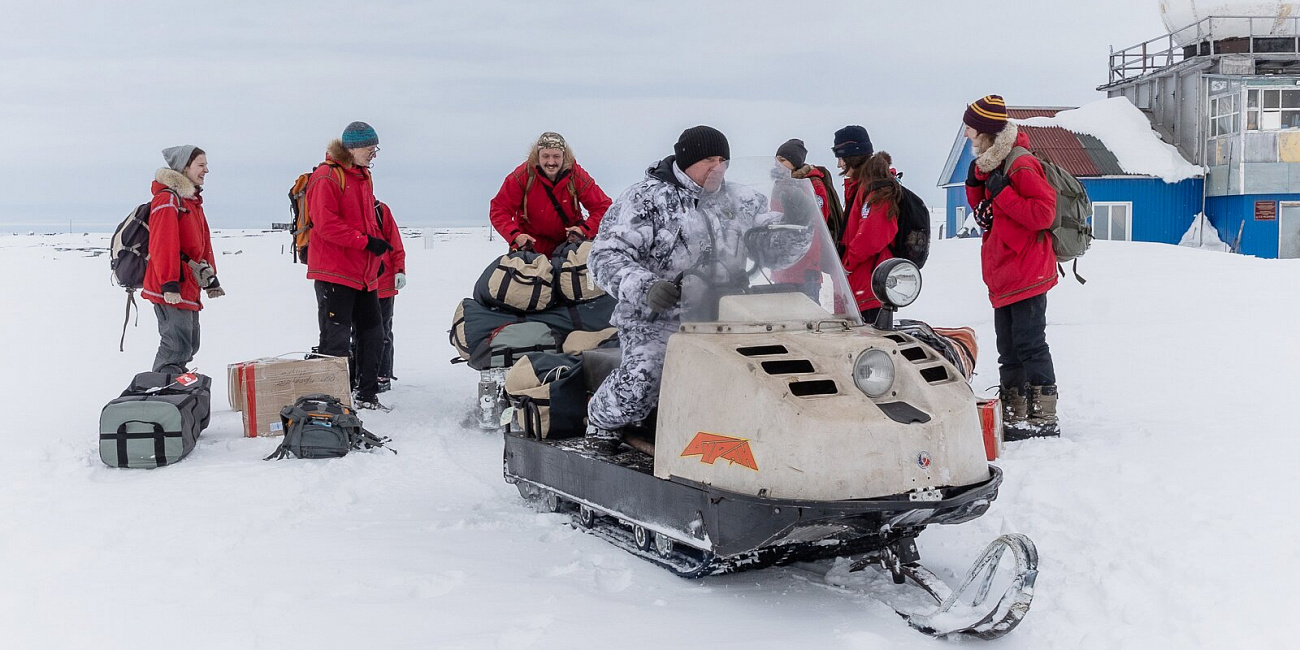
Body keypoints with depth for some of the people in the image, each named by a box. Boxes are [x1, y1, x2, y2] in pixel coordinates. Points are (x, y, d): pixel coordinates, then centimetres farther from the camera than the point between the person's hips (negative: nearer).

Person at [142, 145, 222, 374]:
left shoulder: (193, 200, 19)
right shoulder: (167, 199, -12)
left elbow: (204, 243, 24)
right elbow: (163, 244, -20)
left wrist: (211, 279, 23)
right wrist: (169, 284, -25)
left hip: (189, 288, 10)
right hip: (172, 290, -10)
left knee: (189, 346, 15)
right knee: (177, 345, -13)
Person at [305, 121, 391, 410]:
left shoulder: (363, 176, 16)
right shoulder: (327, 177, -12)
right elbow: (326, 224, -20)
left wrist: (378, 251, 13)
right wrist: (366, 242, -20)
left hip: (364, 273, 9)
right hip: (334, 272, -9)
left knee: (372, 333, 14)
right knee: (337, 340, -8)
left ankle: (366, 394, 24)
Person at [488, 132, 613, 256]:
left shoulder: (576, 175, -14)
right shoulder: (523, 175, -17)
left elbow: (602, 207, -12)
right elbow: (499, 210, -16)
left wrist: (584, 230, -30)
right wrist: (515, 236, -33)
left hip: (569, 240, 1)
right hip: (531, 243, -1)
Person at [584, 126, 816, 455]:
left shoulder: (741, 202, 13)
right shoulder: (646, 199, -3)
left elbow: (776, 252, 14)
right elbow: (606, 256, -9)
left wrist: (797, 224, -8)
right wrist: (645, 288, -27)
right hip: (657, 318, -4)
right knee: (641, 380, -29)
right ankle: (603, 421, 5)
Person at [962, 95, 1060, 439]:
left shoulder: (1022, 165, -13)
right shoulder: (989, 164, 15)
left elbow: (1043, 213, -20)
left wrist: (1001, 193, -21)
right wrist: (975, 185, 5)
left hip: (1027, 274, -10)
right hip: (1002, 277, 10)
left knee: (1029, 345, -6)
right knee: (1009, 349, 12)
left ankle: (1044, 419, 0)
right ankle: (1014, 419, 18)